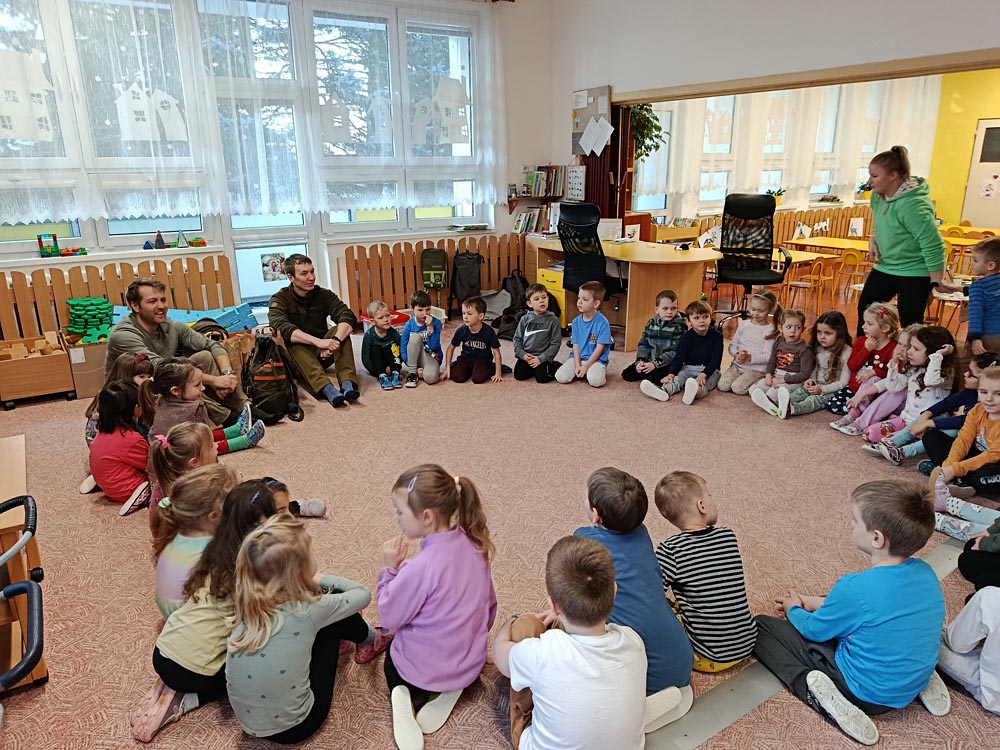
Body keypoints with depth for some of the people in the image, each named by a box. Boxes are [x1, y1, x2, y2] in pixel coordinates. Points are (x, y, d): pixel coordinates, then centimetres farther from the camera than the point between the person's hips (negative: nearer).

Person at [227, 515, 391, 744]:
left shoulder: (249, 604, -9)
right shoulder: (307, 610, -22)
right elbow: (363, 594, -2)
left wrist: (310, 584, 11)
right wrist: (320, 580, 6)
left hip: (249, 724, 5)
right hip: (292, 728, -5)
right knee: (331, 620, 4)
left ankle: (361, 635, 40)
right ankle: (370, 639, 34)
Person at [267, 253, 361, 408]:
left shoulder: (324, 295, -1)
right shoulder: (279, 300, -7)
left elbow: (348, 317, -18)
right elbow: (282, 328, -28)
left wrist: (335, 341, -39)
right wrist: (318, 341, -44)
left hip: (322, 354, 2)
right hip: (296, 358, -2)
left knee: (341, 330, -23)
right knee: (294, 344, -34)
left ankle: (347, 384, -40)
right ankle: (327, 389, -55)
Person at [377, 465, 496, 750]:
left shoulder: (420, 568, -33)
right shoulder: (473, 543, -13)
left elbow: (388, 617, -17)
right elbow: (489, 603, 3)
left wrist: (389, 568, -12)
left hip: (425, 669, -4)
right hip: (472, 661, 5)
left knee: (392, 659, 30)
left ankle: (408, 697, 3)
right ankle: (448, 689, 9)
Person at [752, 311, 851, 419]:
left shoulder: (846, 352, -11)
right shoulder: (818, 348, 8)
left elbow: (843, 382, -12)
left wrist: (822, 389, -23)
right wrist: (811, 380, -8)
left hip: (833, 390, -6)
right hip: (817, 384, 6)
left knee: (817, 398, -33)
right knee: (801, 391, -22)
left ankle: (792, 409, -65)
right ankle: (775, 406, -51)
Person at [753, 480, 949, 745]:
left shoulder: (855, 588, -30)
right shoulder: (925, 572, -10)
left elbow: (813, 630, -10)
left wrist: (793, 610, 12)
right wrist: (816, 602, 13)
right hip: (912, 687, 7)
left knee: (761, 626, -3)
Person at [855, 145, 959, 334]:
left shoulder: (912, 205, -28)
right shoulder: (878, 196, -2)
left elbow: (933, 245, -24)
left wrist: (937, 281, -20)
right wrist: (873, 240, -1)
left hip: (915, 273, -8)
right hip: (884, 267, 8)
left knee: (910, 324, -1)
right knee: (865, 309, 12)